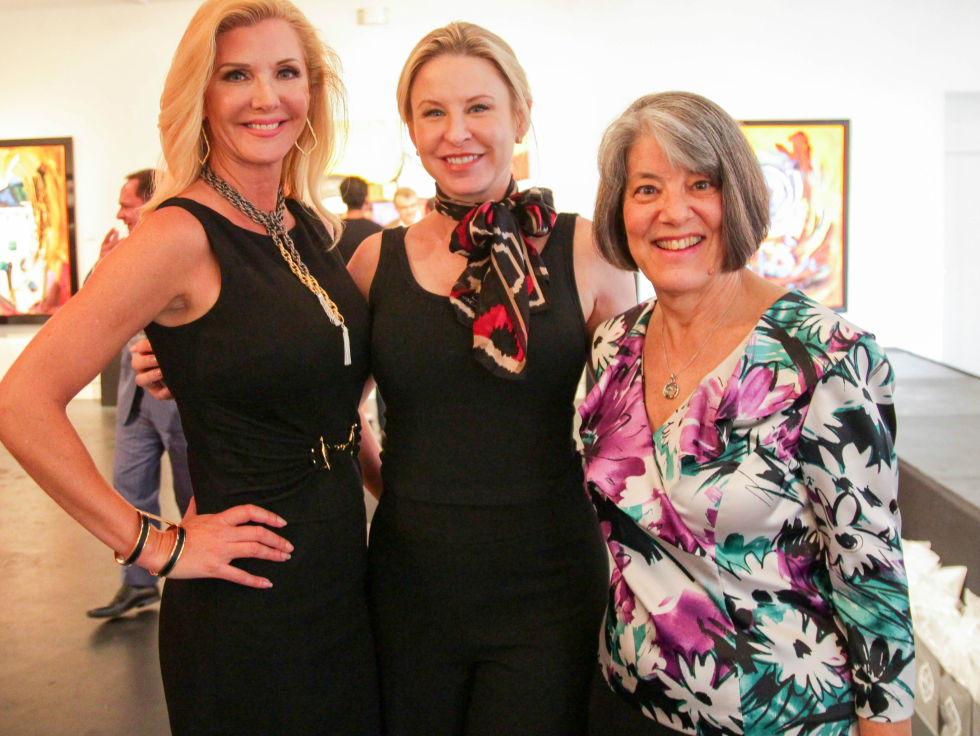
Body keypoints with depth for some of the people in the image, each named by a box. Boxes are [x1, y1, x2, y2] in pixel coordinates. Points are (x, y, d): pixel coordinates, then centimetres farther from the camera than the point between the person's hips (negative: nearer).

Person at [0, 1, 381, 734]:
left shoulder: (319, 227, 4)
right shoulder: (182, 238, -17)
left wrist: (362, 461, 8)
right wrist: (155, 547, -17)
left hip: (345, 584, 7)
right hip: (245, 612, -7)